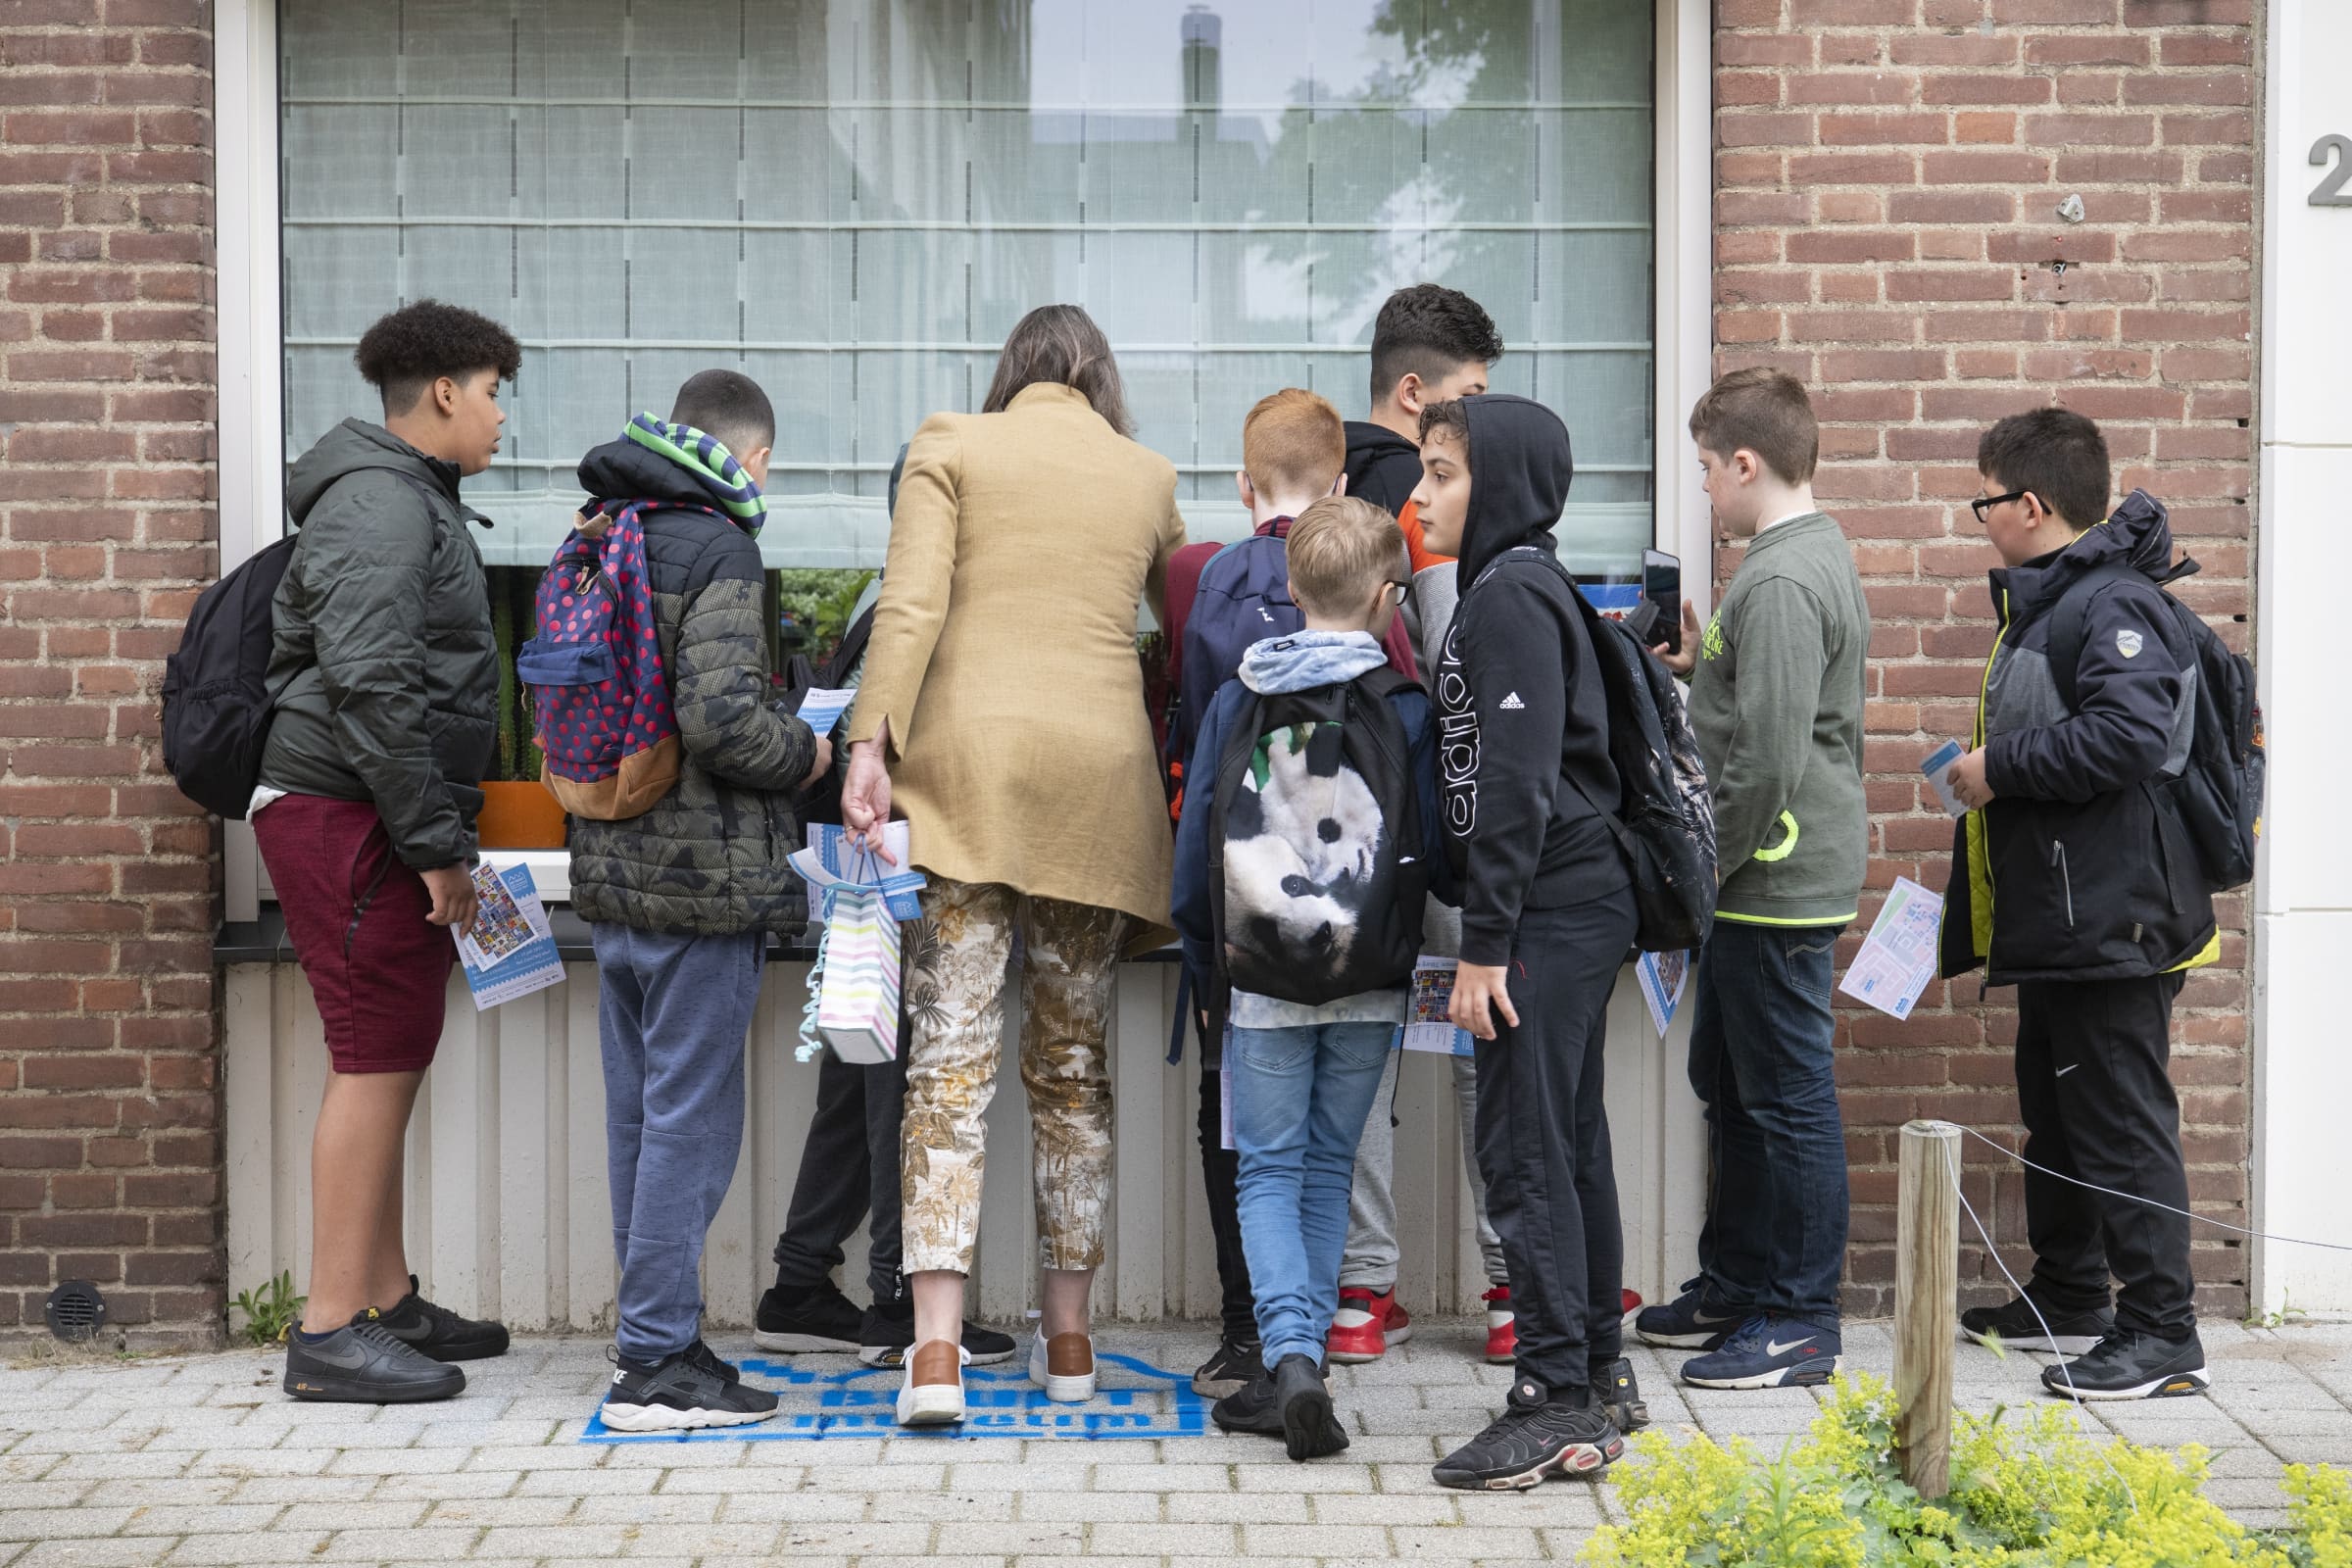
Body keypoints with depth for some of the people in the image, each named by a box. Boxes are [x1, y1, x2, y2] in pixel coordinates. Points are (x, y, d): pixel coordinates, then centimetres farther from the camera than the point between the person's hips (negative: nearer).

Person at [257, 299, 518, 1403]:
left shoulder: (412, 500, 21)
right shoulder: (380, 504, -13)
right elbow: (369, 685, -23)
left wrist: (443, 835, 20)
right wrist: (436, 844, -21)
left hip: (381, 825, 11)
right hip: (348, 818, -11)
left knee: (391, 1064, 14)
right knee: (374, 1064, -10)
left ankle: (386, 1300, 22)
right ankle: (330, 1332, -7)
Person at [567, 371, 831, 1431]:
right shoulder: (717, 551, -14)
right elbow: (720, 718, -23)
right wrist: (804, 752, -6)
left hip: (610, 875, 8)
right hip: (701, 880, -8)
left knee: (638, 1114, 14)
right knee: (692, 1118, -3)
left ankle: (653, 1337, 22)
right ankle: (655, 1360, 0)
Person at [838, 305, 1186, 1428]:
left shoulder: (951, 450, 7)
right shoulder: (1150, 479, 16)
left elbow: (910, 605, -5)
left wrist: (871, 744, -9)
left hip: (965, 760, -2)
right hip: (1101, 775, 2)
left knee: (951, 1058, -5)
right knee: (1074, 1062, 11)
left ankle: (935, 1352, -14)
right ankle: (1067, 1340, 16)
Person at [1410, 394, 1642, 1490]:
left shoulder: (1509, 595, -13)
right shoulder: (1520, 589, 18)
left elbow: (1518, 782, -20)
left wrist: (1485, 942, -20)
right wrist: (1493, 930, 19)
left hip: (1550, 908, -10)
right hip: (1580, 905, 10)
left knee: (1522, 1150, -9)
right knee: (1568, 1142, 14)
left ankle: (1556, 1401, -7)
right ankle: (1599, 1378, 22)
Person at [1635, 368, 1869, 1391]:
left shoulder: (1781, 583, -20)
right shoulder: (1816, 555, 14)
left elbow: (1769, 761, -25)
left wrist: (1705, 864, -16)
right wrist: (1701, 664, 11)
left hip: (1776, 883, -11)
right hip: (1765, 883, 11)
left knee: (1787, 1097, -2)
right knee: (1730, 1086, 19)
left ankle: (1802, 1321, 6)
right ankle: (1736, 1286, 31)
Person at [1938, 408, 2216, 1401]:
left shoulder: (2114, 603, -17)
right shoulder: (2040, 603, 16)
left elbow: (2126, 736, -29)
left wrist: (2000, 769, -20)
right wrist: (1985, 773, 12)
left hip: (2112, 919, -11)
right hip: (2056, 916, 11)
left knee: (2122, 1123, -8)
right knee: (2055, 1111, 19)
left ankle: (2161, 1334, -3)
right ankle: (2066, 1301, 31)